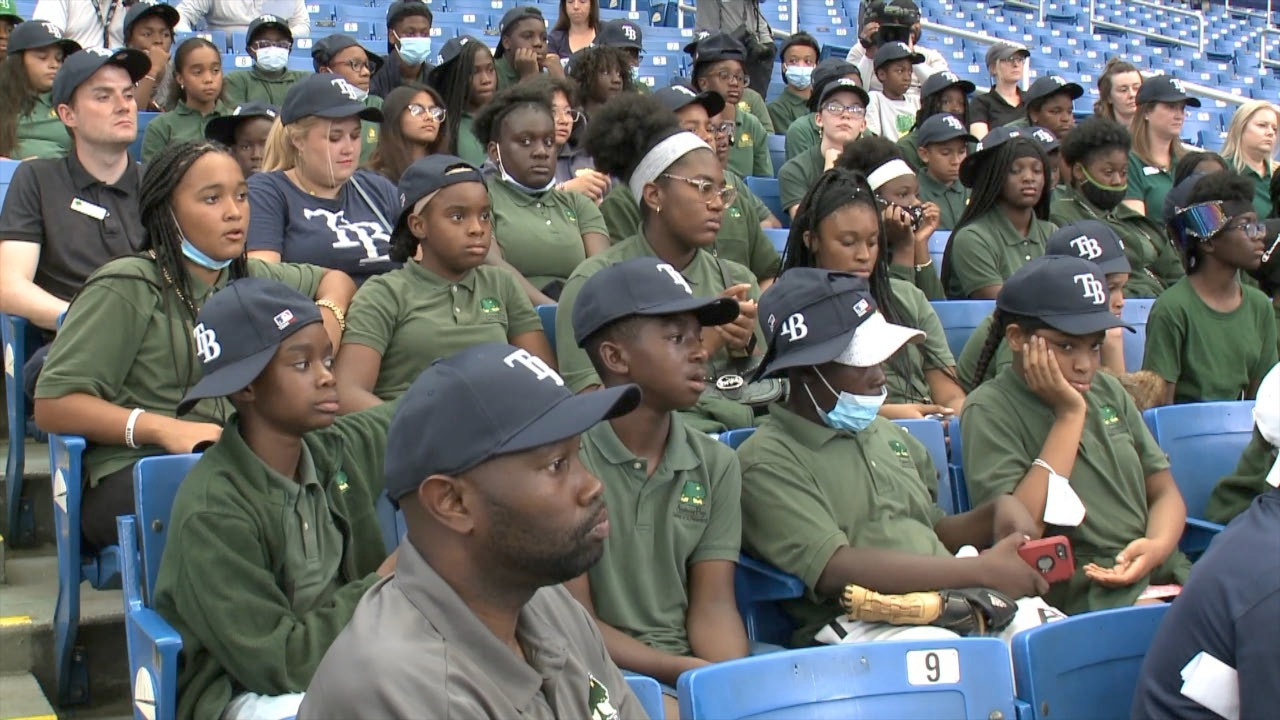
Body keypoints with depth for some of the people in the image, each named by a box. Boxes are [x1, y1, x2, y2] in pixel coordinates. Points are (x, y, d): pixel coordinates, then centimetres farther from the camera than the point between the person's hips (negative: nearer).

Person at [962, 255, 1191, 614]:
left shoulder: (1107, 390, 16)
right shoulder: (991, 410, -4)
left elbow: (1164, 492, 19)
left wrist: (1158, 544, -5)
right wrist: (1070, 415, -10)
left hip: (1162, 578, 7)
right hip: (1081, 602, -7)